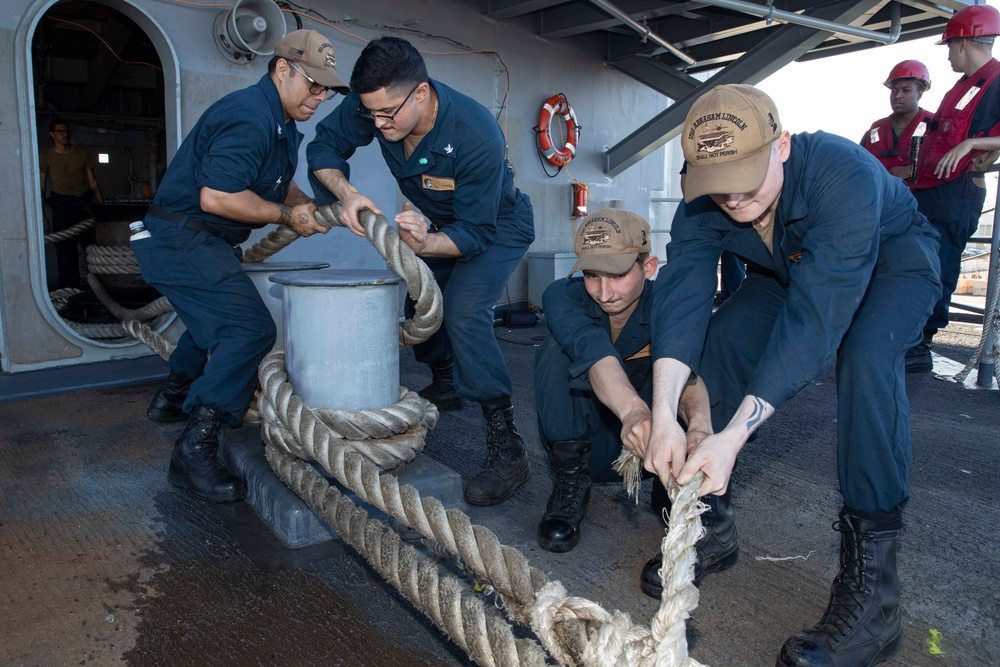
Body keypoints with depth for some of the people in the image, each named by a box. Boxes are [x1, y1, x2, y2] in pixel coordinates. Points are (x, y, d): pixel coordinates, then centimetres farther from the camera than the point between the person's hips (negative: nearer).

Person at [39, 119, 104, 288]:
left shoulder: (82, 153, 7)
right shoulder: (46, 157, 2)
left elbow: (93, 182, 11)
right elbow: (41, 187, 2)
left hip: (84, 201, 1)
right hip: (61, 203, -1)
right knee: (65, 244, -3)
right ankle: (67, 284, 4)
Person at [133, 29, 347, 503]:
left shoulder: (281, 121, 13)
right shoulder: (250, 117, -21)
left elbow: (278, 183, 24)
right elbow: (216, 196, -29)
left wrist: (309, 208, 5)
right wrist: (287, 215, -19)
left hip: (207, 242, 11)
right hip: (182, 239, -11)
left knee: (221, 317, 29)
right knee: (250, 329, -22)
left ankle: (171, 398, 47)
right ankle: (194, 453, -19)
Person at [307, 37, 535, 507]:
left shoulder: (476, 135, -39)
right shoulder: (373, 104, -23)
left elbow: (476, 233, -34)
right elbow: (324, 147, -12)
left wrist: (425, 244, -51)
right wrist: (347, 193, -31)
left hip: (495, 227, -7)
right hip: (435, 222, 7)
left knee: (464, 313, -27)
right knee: (417, 299, 13)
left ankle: (507, 448, -24)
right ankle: (445, 385, 41)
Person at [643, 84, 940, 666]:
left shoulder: (847, 176, -40)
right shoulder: (701, 206, -24)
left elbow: (814, 319, -46)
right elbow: (680, 300, -33)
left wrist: (733, 436, -51)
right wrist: (663, 416, -48)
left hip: (894, 262, -4)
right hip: (789, 268, 5)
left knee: (867, 353, -35)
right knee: (718, 338, -19)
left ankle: (871, 592, -28)